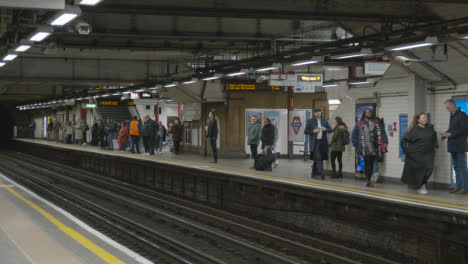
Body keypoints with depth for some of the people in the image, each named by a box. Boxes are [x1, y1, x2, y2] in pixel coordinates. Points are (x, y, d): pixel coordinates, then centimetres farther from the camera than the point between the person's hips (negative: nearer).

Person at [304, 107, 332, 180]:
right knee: (318, 158, -16)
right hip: (314, 142, -4)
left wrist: (325, 129, -9)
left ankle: (314, 173, 20)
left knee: (316, 158, 9)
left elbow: (330, 130, 13)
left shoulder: (324, 121, 11)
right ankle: (321, 172, -27)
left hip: (322, 142, 4)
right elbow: (305, 131, 0)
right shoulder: (310, 121, 1)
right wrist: (313, 131, -16)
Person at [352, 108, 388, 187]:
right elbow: (354, 135, 9)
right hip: (365, 148, -3)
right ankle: (368, 181, -3)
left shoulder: (377, 122, 12)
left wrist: (385, 142, -2)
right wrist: (357, 145, 3)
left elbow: (382, 132, 9)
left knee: (371, 163, 6)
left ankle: (369, 180, 15)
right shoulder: (360, 123, 6)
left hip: (375, 148, 3)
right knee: (368, 163, -6)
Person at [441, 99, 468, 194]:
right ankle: (458, 186, 14)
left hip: (460, 146, -8)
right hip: (453, 146, 8)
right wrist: (444, 135, 6)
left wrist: (451, 134, -19)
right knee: (456, 167, 10)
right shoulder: (452, 116, 17)